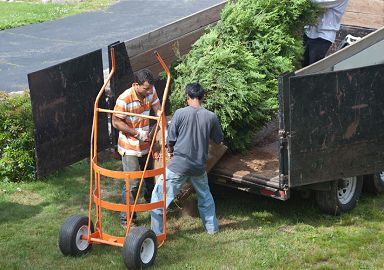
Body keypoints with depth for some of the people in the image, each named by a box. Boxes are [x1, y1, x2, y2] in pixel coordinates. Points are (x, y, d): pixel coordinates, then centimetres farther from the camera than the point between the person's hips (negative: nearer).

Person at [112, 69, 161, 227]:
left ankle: (151, 201, 50)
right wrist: (137, 133, -22)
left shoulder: (150, 91, -7)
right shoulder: (124, 99, -26)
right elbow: (116, 122, -19)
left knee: (150, 176, 25)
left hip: (146, 145, 7)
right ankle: (126, 218, 3)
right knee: (132, 184, -7)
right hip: (130, 148, -7)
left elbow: (158, 110, 0)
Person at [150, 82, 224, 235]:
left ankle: (156, 232, 3)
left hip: (179, 164, -4)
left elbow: (170, 139, -2)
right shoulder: (211, 117, -2)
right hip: (199, 165, 4)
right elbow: (218, 140, 12)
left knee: (159, 195, 6)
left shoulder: (180, 113, -9)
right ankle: (212, 227, 36)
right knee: (204, 195, 28)